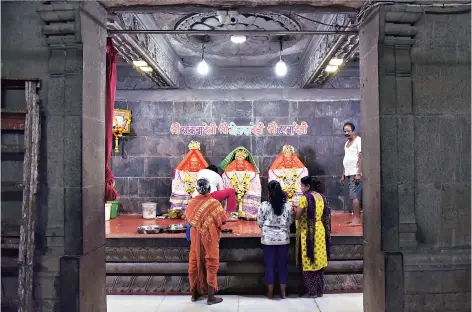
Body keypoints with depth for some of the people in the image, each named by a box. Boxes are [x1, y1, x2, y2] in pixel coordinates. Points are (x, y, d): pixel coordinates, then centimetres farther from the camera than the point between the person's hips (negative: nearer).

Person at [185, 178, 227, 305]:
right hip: (209, 238, -3)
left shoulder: (192, 202, -4)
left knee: (195, 262, 14)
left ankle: (195, 293, 26)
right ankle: (211, 297, 10)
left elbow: (188, 219, 8)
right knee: (210, 264, 5)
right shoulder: (214, 203, -14)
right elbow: (223, 221, -7)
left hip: (195, 237, 4)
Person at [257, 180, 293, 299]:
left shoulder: (264, 205, -9)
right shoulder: (287, 205, -3)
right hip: (283, 238, 2)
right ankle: (283, 292, 17)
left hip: (268, 238, -2)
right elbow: (290, 222, 5)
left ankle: (270, 292, 15)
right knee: (283, 264, 10)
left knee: (269, 265, 8)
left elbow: (260, 223, -3)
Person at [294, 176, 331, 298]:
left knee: (309, 262, 2)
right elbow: (324, 215, 14)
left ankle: (311, 291, 8)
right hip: (320, 231, 7)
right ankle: (319, 290, 20)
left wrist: (295, 209, 5)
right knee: (318, 261, 13)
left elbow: (297, 216, -14)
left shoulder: (305, 197, -13)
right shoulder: (321, 197, 9)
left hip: (308, 233, -7)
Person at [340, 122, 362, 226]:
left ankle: (357, 219, -9)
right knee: (354, 196, 9)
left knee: (354, 196, -11)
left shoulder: (358, 141, -7)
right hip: (349, 173, 8)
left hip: (355, 173, -8)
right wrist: (343, 175, 20)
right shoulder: (347, 143, 20)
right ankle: (356, 218, 13)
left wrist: (358, 174, -21)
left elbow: (361, 158, -14)